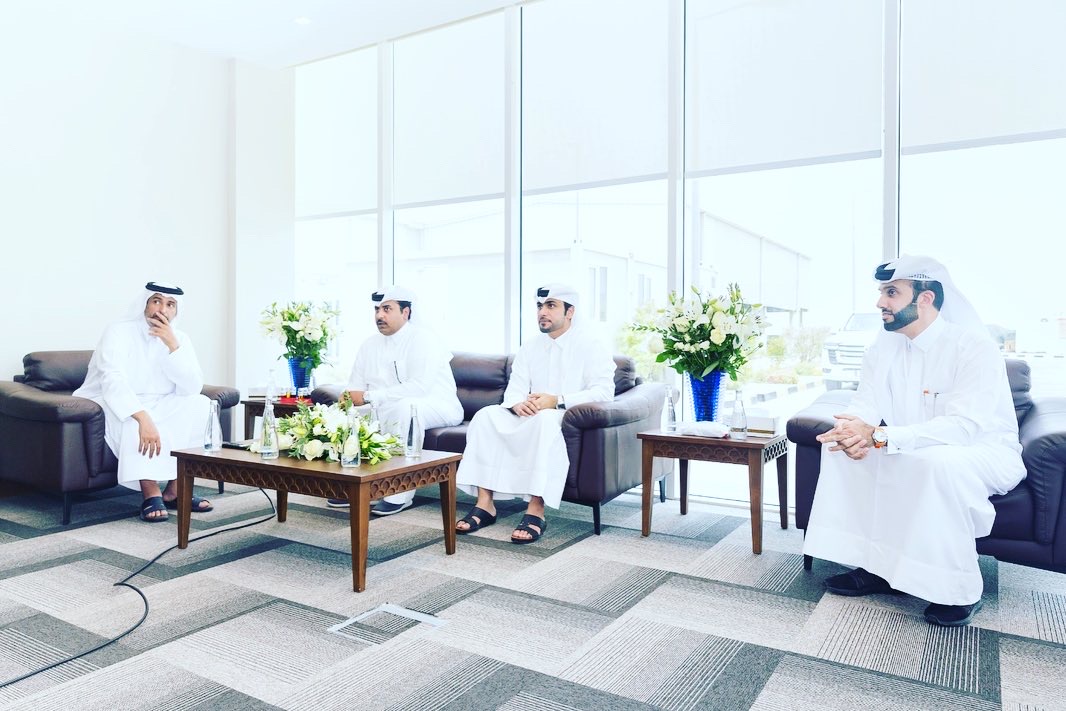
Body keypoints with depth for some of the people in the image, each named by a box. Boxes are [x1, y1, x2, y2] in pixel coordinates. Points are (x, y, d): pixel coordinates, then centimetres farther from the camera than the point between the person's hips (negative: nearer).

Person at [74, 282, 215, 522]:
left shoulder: (179, 339, 0)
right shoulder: (118, 332, -15)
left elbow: (192, 388, -13)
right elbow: (113, 381, -31)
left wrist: (172, 345, -24)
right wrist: (143, 418, -46)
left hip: (158, 407, 5)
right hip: (112, 406, -5)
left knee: (202, 405, -17)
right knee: (134, 420, -36)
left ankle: (175, 489, -17)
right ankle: (151, 494, -31)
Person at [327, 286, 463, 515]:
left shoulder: (422, 339, -14)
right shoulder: (370, 345, 9)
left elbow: (419, 387, -28)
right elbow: (356, 388, 9)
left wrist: (368, 397, -27)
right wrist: (348, 397, -18)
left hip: (438, 408, -7)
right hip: (391, 409, 7)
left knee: (403, 406, -37)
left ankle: (400, 493, -30)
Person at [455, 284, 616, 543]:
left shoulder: (591, 347, 2)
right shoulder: (529, 349, 18)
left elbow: (604, 390, -11)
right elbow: (514, 389, 8)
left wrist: (557, 401, -23)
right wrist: (518, 404, -18)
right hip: (529, 416, 5)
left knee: (545, 419, -39)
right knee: (486, 415, -20)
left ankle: (536, 511, -38)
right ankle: (485, 504, -24)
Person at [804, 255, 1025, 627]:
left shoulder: (974, 346, -20)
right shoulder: (885, 346, -1)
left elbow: (964, 425, -32)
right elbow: (864, 406, -6)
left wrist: (879, 436, -42)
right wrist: (856, 433, -32)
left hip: (986, 453, -6)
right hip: (920, 453, 6)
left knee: (939, 460, -38)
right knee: (839, 446, -15)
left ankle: (960, 588, -19)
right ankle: (874, 565, -8)